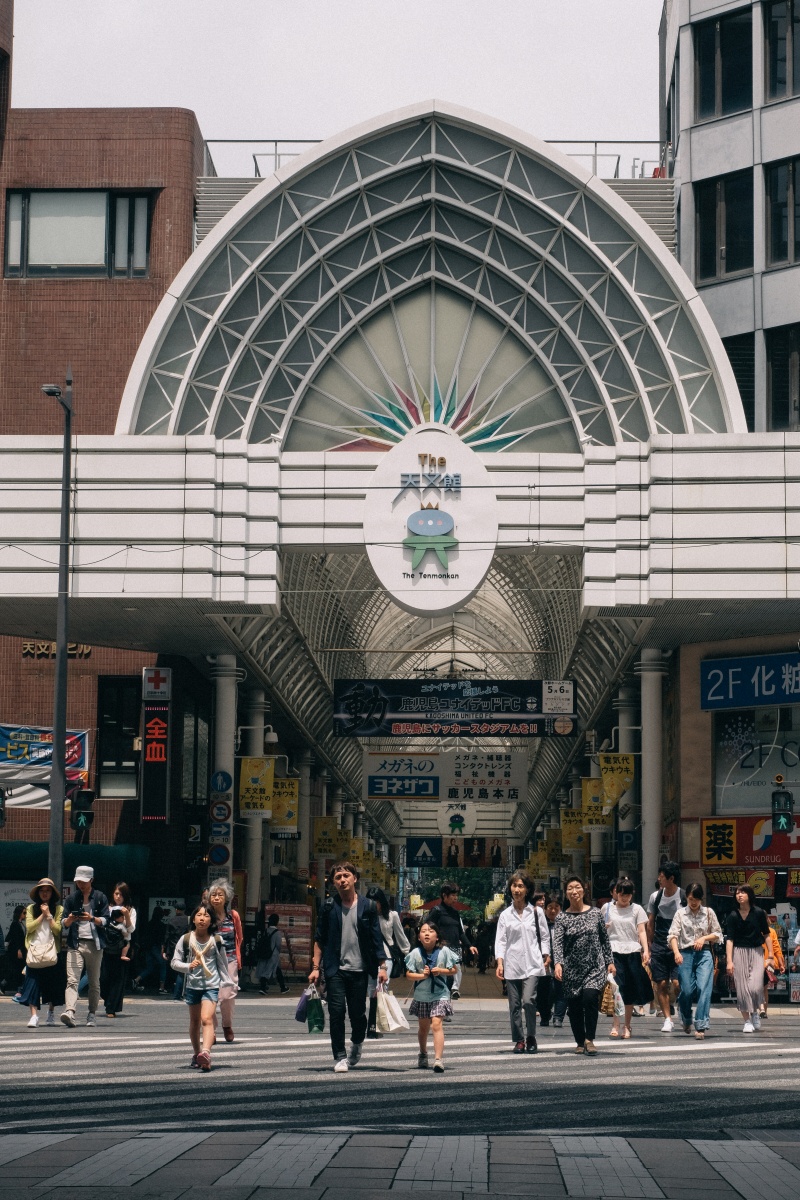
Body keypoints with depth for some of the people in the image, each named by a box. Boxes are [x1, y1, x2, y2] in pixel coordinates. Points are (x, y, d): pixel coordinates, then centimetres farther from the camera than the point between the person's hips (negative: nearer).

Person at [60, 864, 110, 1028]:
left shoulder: (100, 898, 7)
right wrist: (70, 919, -12)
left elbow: (105, 920, 2)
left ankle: (91, 1015, 14)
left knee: (94, 982, 5)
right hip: (75, 944, 0)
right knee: (72, 980, -16)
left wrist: (92, 918, -16)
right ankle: (70, 1012, -30)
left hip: (95, 944, 0)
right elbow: (64, 923, 11)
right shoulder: (72, 899, 12)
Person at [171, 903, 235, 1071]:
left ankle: (206, 1053, -34)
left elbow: (223, 964, 7)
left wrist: (226, 984, 8)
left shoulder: (217, 940, -2)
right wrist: (188, 966, -18)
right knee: (194, 1021, 15)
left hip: (211, 985, -3)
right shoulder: (186, 939, -2)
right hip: (192, 985, 3)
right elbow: (174, 962, 0)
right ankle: (196, 1054, 30)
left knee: (207, 1019, -19)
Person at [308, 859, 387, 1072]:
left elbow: (377, 938, 5)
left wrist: (382, 966, -2)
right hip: (335, 969, 0)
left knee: (358, 1013, 5)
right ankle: (340, 1057, 1)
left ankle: (357, 1043, 34)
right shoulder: (329, 907, 4)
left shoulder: (367, 906, 4)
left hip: (359, 969, 0)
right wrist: (315, 967, -1)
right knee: (336, 1011, -7)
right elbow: (319, 939, 6)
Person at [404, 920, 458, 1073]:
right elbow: (409, 974, -2)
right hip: (421, 995, 3)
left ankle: (438, 1059, -24)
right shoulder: (415, 953, -6)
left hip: (440, 994, -3)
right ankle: (423, 1054, 42)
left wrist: (441, 971, -17)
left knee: (437, 1024, -18)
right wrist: (422, 975, -19)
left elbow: (454, 970, 0)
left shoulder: (444, 951, -8)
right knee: (423, 1026, 18)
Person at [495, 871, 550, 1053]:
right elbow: (500, 940, 4)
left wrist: (546, 957, 2)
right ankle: (519, 1040, 13)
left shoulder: (536, 912, 7)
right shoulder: (505, 915, 8)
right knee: (514, 1004, 3)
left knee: (528, 1000, -16)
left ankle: (531, 1038, -2)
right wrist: (500, 962, -7)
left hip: (532, 964, -2)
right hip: (512, 965, 2)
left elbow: (545, 936, 11)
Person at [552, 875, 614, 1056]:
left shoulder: (596, 913, 5)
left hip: (595, 967, -1)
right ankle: (580, 1042, 21)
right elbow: (557, 942, -9)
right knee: (574, 1006, 4)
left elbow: (605, 939, 11)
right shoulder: (562, 918, 1)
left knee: (590, 997, -21)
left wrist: (610, 961, 6)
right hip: (572, 969, 1)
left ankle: (589, 1039, -7)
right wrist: (558, 963, -24)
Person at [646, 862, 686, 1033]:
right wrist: (649, 946, 11)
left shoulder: (684, 897, -4)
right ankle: (667, 1019, 6)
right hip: (659, 947, 3)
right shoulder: (655, 897, 6)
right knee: (661, 984, -1)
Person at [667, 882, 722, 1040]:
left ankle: (701, 1027, -15)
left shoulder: (709, 913, 9)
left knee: (704, 988, -14)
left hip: (704, 953, 0)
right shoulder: (680, 913, 6)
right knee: (687, 990, -1)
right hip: (685, 954, 0)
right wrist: (676, 952, -20)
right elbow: (672, 935, -4)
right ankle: (686, 1019, 30)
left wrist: (704, 938, -7)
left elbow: (718, 934, 13)